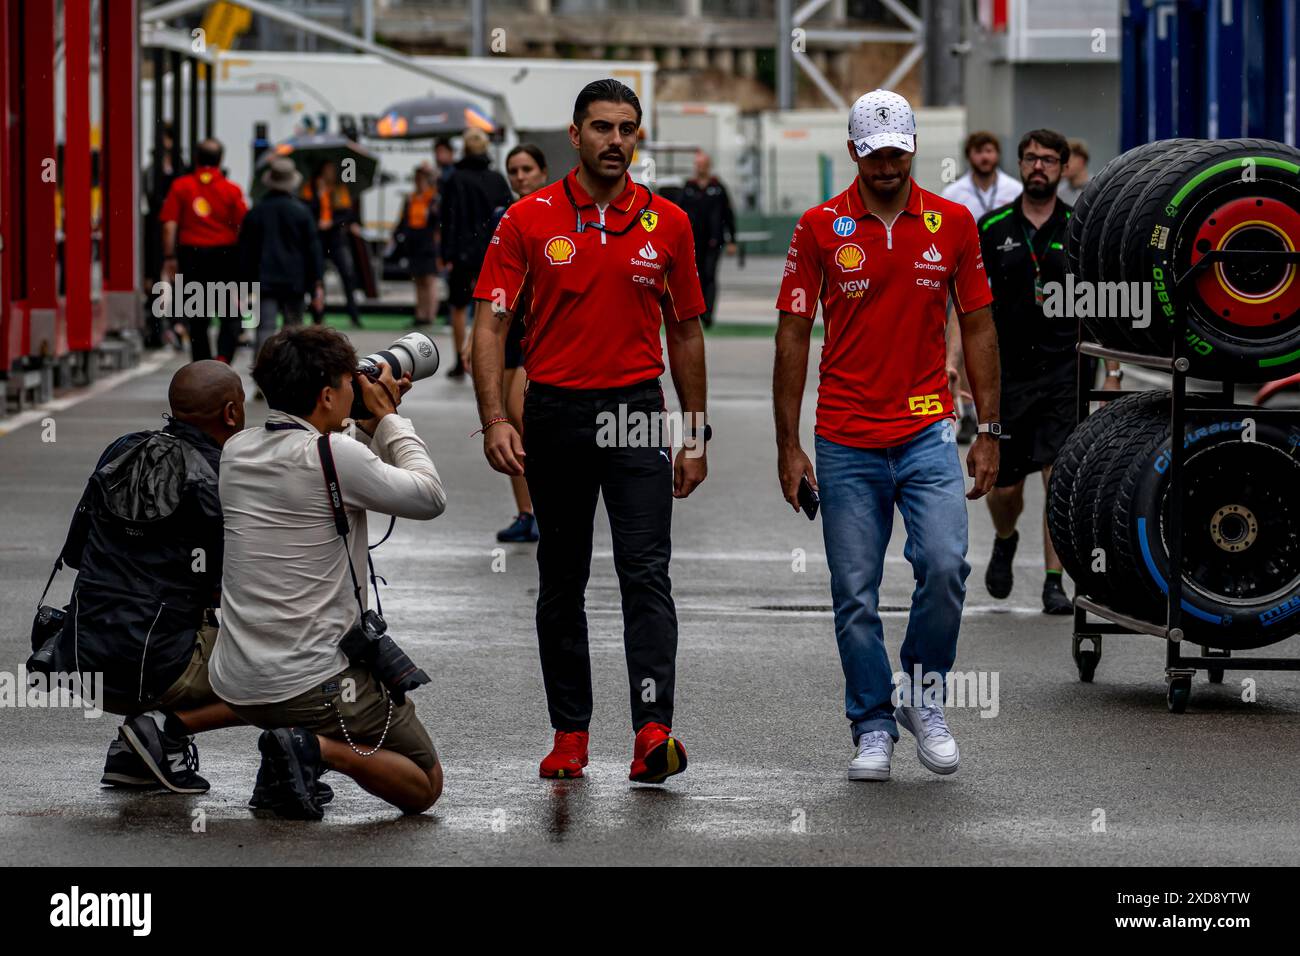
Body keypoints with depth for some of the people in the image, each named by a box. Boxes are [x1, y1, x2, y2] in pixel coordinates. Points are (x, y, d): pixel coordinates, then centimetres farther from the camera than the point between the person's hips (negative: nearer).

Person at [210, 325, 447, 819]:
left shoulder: (236, 451, 6)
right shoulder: (333, 454, -17)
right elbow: (429, 497, -4)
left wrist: (372, 422, 16)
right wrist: (388, 418, 6)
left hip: (232, 684, 7)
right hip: (308, 685, -7)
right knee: (423, 785, 11)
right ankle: (321, 749, -14)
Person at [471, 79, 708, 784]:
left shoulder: (666, 223, 3)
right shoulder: (528, 220, -1)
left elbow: (685, 331, 11)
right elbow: (491, 324, -5)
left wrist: (696, 435, 9)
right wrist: (493, 420, -17)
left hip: (637, 413, 0)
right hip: (554, 413, 0)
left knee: (646, 571, -12)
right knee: (561, 580, 8)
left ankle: (653, 730, -20)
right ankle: (569, 733, 17)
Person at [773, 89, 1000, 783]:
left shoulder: (952, 223, 4)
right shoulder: (820, 227, 0)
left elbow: (978, 328, 9)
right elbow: (793, 337, 2)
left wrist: (988, 431, 4)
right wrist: (787, 445, -2)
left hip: (927, 435, 0)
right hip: (845, 443, 0)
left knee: (945, 565, -17)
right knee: (856, 595, 3)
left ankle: (923, 693, 6)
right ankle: (872, 729, 15)